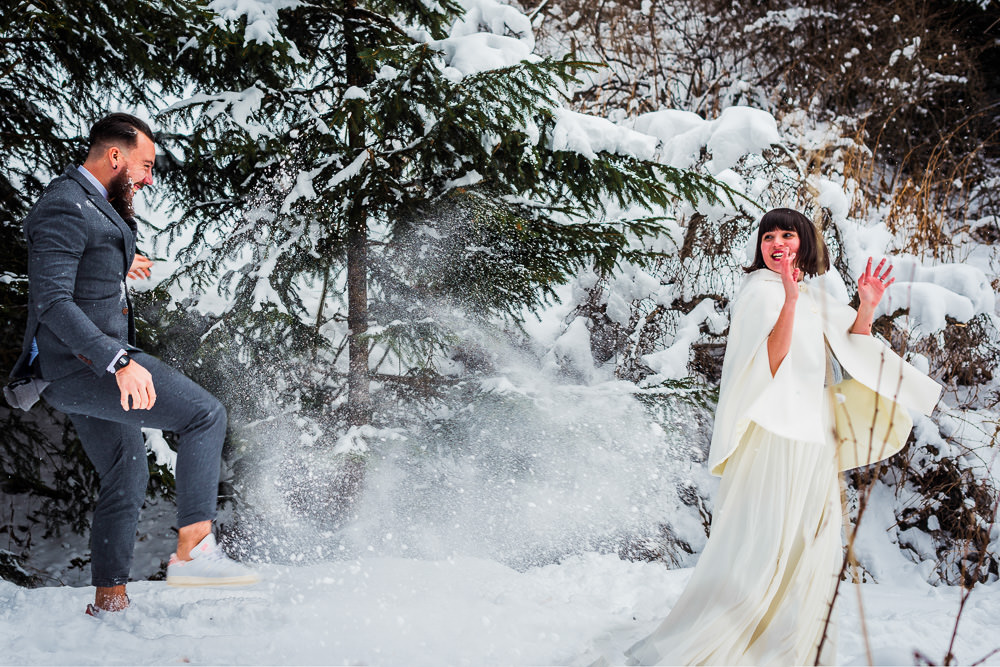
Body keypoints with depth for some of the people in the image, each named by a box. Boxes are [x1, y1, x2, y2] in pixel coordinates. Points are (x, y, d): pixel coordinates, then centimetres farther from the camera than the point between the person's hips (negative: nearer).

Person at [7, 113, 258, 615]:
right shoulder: (64, 208, -16)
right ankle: (192, 551, -16)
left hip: (96, 363, 11)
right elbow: (52, 302, -26)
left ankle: (108, 602, 22)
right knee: (206, 415, -16)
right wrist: (118, 361, -33)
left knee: (126, 478, 15)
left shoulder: (95, 205, 16)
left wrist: (118, 266, 51)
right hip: (79, 364, -11)